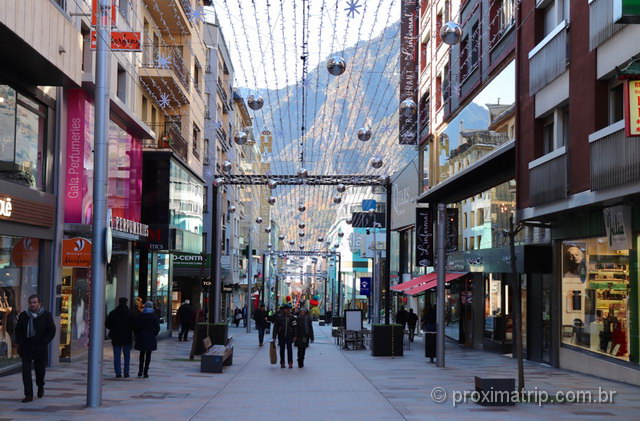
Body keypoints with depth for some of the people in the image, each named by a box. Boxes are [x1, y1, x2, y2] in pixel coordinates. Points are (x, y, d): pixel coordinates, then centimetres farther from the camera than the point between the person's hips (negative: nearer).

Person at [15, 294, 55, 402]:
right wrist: (20, 343, 0)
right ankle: (29, 395, -5)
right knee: (26, 371, -8)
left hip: (40, 349, -1)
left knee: (40, 369, 10)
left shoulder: (46, 315, -1)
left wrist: (43, 344, -10)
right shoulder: (23, 316, 6)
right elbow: (18, 331, 15)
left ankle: (40, 386, 40)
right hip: (26, 348, 2)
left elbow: (52, 331, -2)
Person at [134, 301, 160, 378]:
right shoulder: (154, 316, -3)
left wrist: (137, 335, 9)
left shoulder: (140, 316, 1)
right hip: (150, 337, -2)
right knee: (148, 354, 3)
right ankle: (145, 372, 0)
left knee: (142, 354, 16)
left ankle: (140, 371, 14)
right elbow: (157, 327, -7)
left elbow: (135, 326, -1)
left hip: (141, 337, 2)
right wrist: (154, 335, 5)